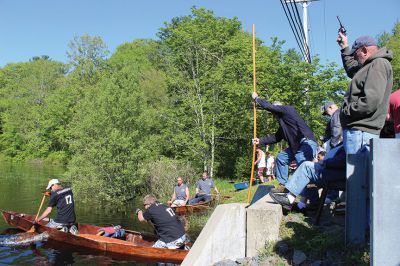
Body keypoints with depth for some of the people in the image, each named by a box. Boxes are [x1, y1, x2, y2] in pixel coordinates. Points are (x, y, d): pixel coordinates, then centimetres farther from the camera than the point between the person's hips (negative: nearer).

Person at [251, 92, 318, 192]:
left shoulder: (287, 109, -2)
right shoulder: (283, 122, 24)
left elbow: (268, 106, -6)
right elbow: (276, 137, 28)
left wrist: (256, 98, 9)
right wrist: (260, 141, 26)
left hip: (307, 143, -11)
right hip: (296, 146, 11)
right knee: (281, 158, 15)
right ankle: (283, 185, 18)